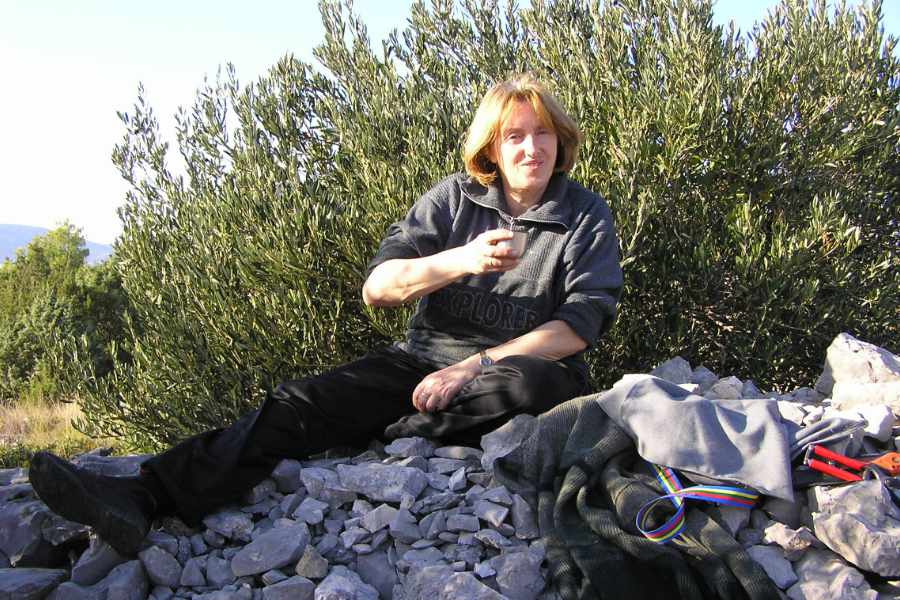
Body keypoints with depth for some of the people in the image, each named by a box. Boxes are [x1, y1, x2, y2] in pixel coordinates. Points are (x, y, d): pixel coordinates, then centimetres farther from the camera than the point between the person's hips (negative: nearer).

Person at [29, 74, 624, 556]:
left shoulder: (587, 217, 2)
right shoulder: (453, 198, 6)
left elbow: (580, 325, -9)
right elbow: (378, 286, -4)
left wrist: (474, 366, -18)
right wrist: (460, 260, -23)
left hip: (518, 363, -1)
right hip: (424, 356, 2)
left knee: (535, 384, -39)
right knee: (303, 401, -23)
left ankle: (369, 439, -27)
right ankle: (144, 497, -38)